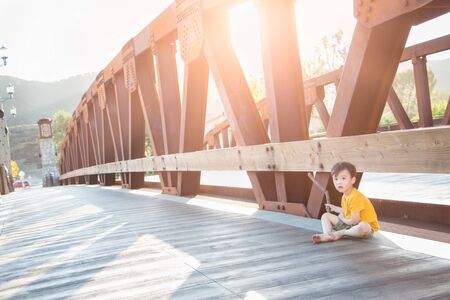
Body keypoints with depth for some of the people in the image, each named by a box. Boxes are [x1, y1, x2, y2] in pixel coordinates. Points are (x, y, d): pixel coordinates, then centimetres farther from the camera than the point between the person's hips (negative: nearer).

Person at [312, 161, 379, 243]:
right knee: (325, 216, 6)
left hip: (366, 224, -9)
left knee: (363, 227, -46)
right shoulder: (344, 196, 4)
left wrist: (342, 218, -6)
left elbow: (354, 220, -25)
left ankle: (339, 233, -21)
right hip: (349, 223, 9)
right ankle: (327, 235, -22)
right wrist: (336, 209, 24)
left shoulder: (355, 197, -25)